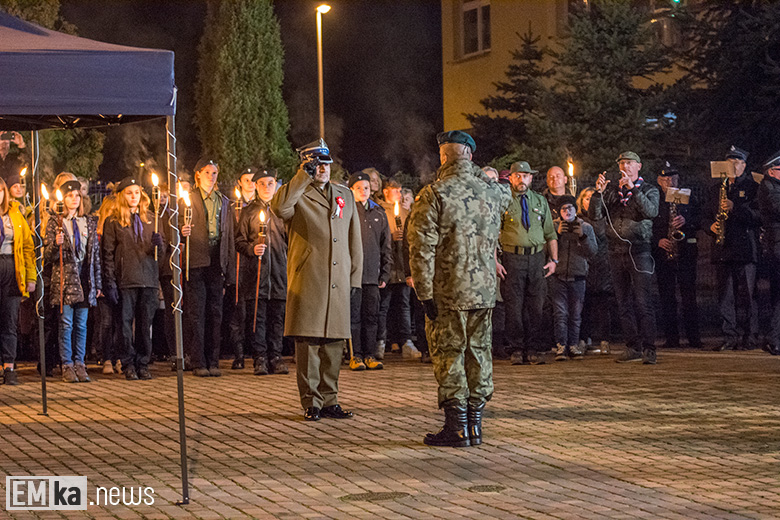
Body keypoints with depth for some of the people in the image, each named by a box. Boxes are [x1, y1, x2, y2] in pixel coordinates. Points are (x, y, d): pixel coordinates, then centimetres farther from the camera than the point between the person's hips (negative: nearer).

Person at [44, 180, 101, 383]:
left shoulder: (89, 222, 11)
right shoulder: (55, 223, 1)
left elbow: (96, 253, 12)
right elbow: (47, 256, 0)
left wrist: (98, 282, 9)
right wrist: (56, 244, -22)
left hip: (85, 279, 3)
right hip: (65, 278, -3)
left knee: (81, 324, 5)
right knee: (66, 323, -3)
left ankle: (79, 364, 10)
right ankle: (67, 366, 2)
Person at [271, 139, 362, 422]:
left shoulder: (345, 195, 18)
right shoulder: (297, 196, 2)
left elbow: (354, 240, 19)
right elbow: (279, 207, -24)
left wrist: (355, 279, 13)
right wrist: (304, 176, -18)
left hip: (338, 283, 4)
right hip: (307, 282, -4)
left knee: (334, 344, 6)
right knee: (308, 343, -3)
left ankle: (329, 400, 15)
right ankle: (311, 403, 3)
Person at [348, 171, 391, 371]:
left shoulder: (378, 213, 14)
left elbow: (385, 246, 16)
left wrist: (385, 273, 10)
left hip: (372, 274, 4)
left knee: (371, 315, 4)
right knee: (354, 315, -1)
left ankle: (370, 355, 10)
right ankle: (356, 356, 3)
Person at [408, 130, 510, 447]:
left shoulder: (433, 195, -11)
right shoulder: (492, 191, 3)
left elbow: (422, 248, -15)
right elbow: (506, 195, 31)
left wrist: (425, 293, -11)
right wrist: (477, 173, 29)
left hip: (448, 291, -5)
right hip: (484, 290, 5)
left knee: (448, 354, 2)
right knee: (478, 351, 12)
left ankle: (457, 428, 3)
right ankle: (475, 424, 17)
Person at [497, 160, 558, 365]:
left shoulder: (540, 201, 13)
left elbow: (550, 234, 17)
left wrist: (554, 259, 8)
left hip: (537, 257, 3)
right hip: (512, 258, -3)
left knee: (535, 306, 3)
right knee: (514, 306, -2)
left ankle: (533, 350, 8)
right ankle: (517, 350, 5)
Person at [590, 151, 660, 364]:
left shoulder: (649, 190, 5)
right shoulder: (612, 191, 14)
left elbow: (651, 211, -16)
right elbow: (595, 214, 2)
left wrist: (633, 189, -22)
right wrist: (598, 192, -14)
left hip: (639, 251, -4)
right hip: (616, 252, 4)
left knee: (643, 302, -11)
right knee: (624, 304, 7)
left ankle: (648, 349, -12)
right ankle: (633, 347, 13)